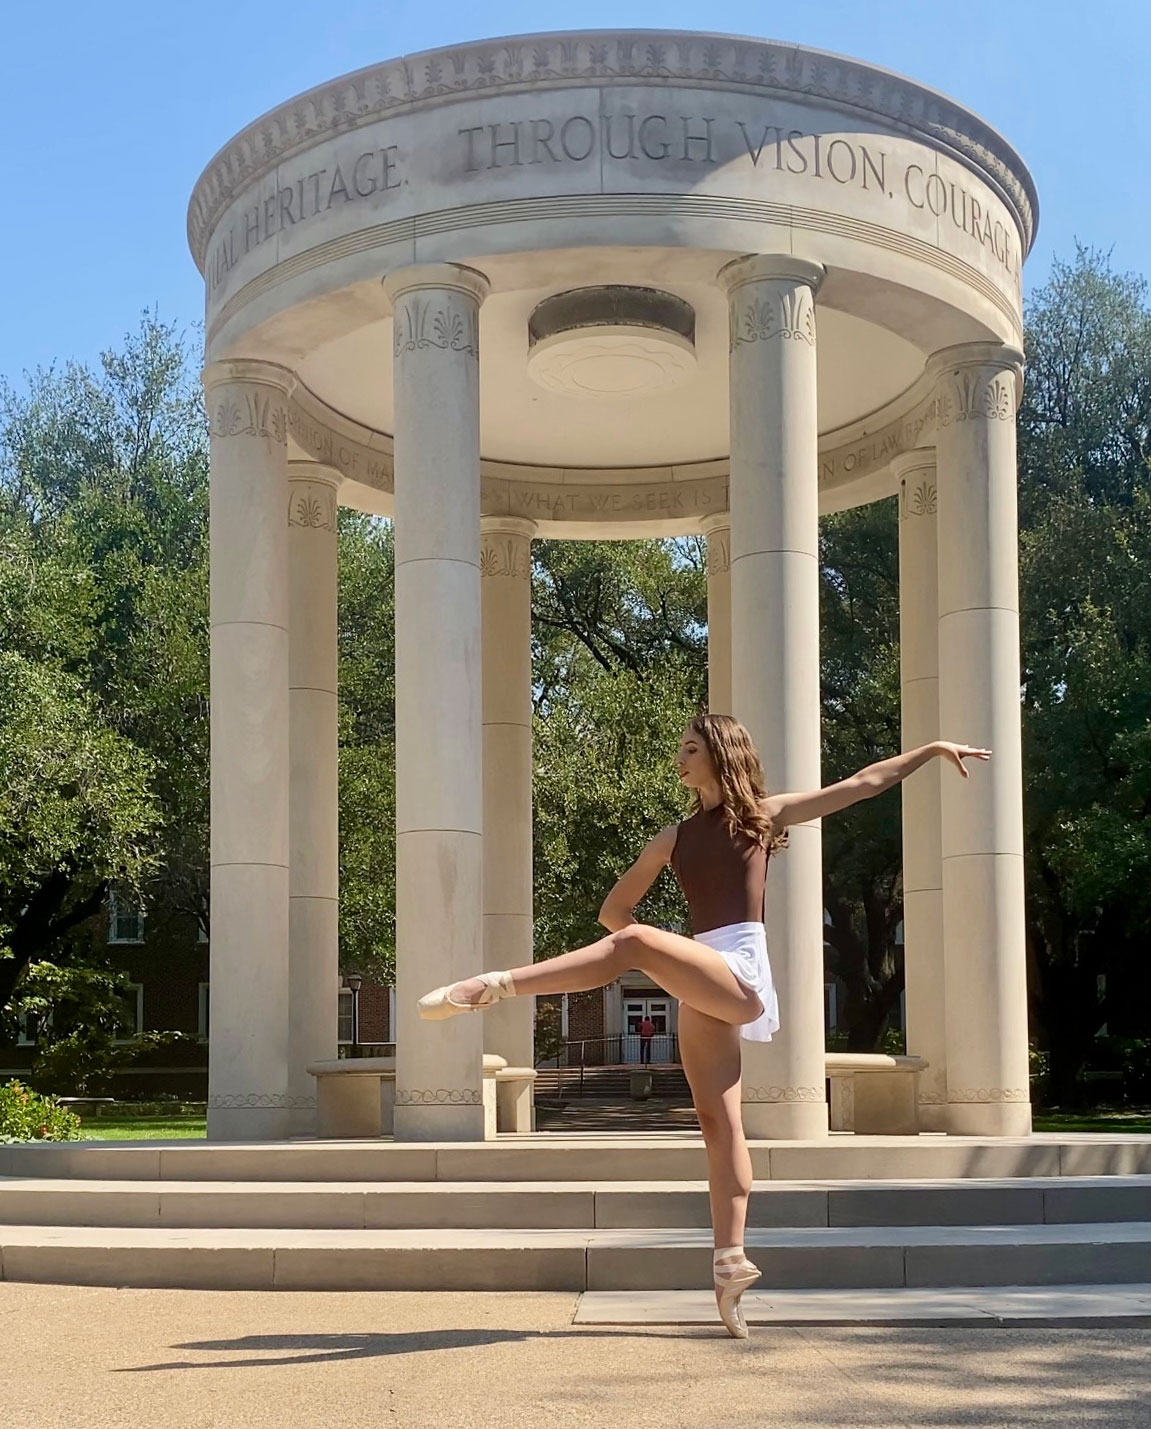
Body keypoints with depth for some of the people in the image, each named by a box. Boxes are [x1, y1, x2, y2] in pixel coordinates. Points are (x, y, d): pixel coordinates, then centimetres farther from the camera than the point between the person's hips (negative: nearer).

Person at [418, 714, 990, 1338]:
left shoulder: (764, 813, 12)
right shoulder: (673, 838, 21)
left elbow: (864, 783, 15)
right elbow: (612, 909, 26)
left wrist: (932, 748, 14)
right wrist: (672, 964, 14)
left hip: (741, 971, -5)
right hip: (701, 988, 5)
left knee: (634, 944, -29)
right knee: (717, 1121, -2)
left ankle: (491, 987, -38)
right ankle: (730, 1263, -3)